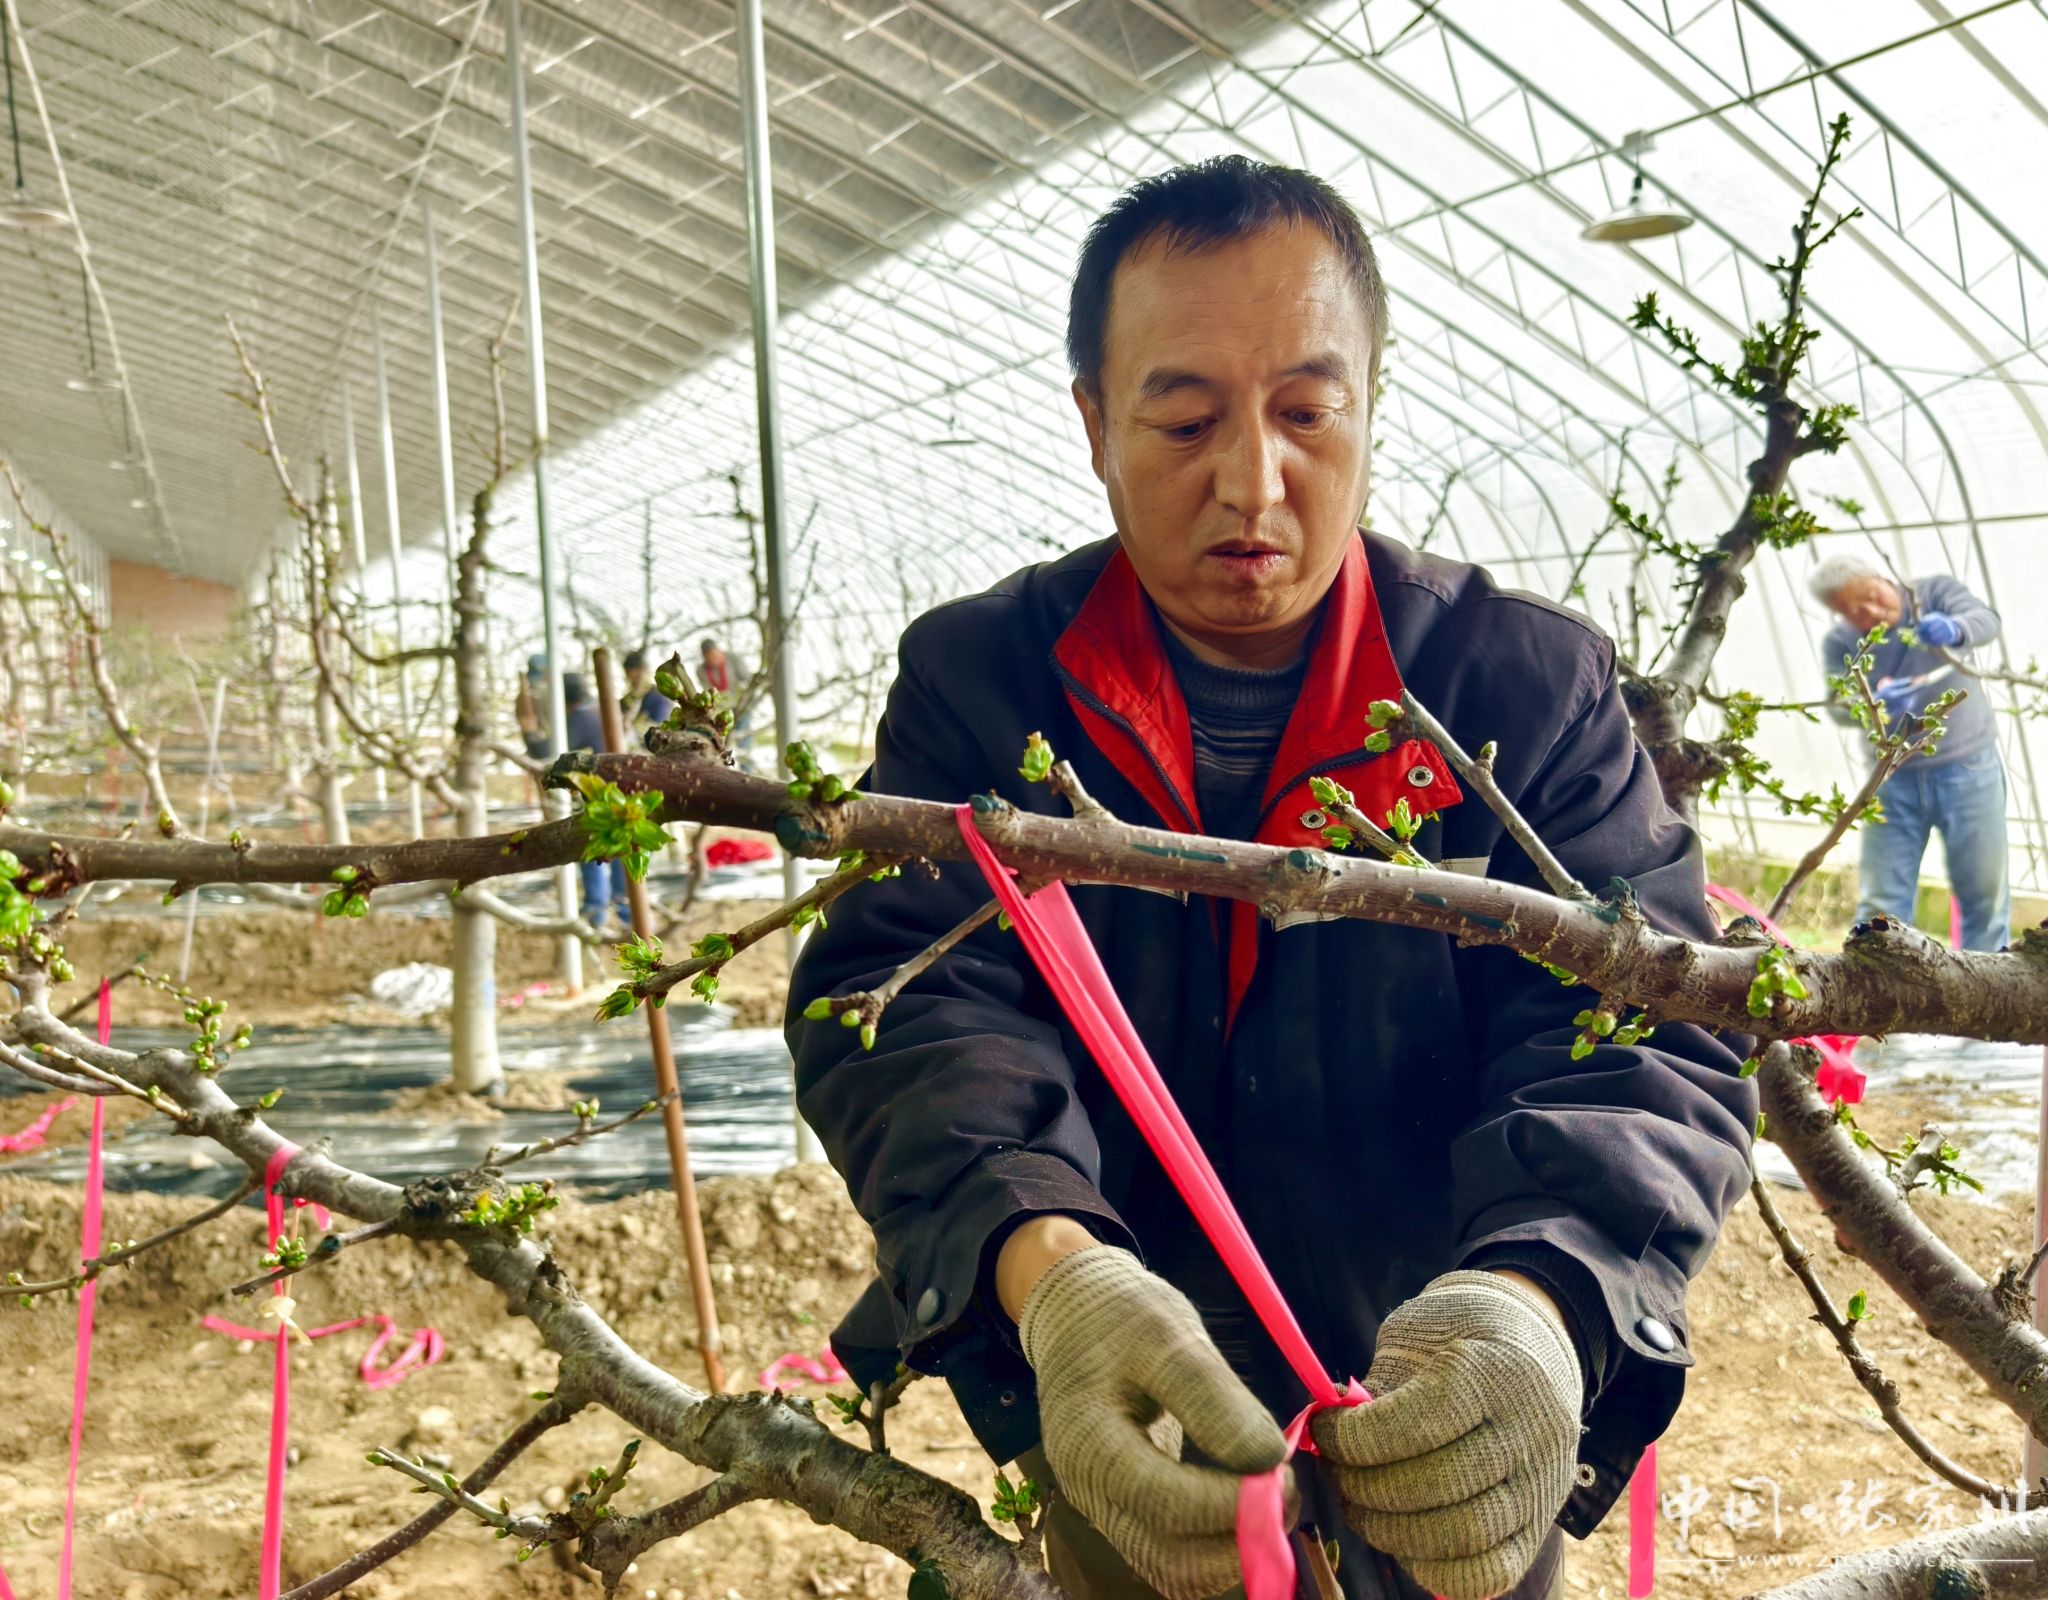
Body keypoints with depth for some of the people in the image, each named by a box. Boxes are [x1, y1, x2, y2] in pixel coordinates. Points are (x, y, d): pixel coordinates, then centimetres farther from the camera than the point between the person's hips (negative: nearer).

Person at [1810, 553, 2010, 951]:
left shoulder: (1935, 591, -6)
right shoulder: (1839, 644, -5)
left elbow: (1986, 620, -23)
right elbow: (1839, 706, -19)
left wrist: (1954, 629, -47)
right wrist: (1876, 704, -42)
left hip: (1968, 767, 0)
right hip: (1894, 778, 1)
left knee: (1985, 895, 4)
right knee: (1881, 902, 1)